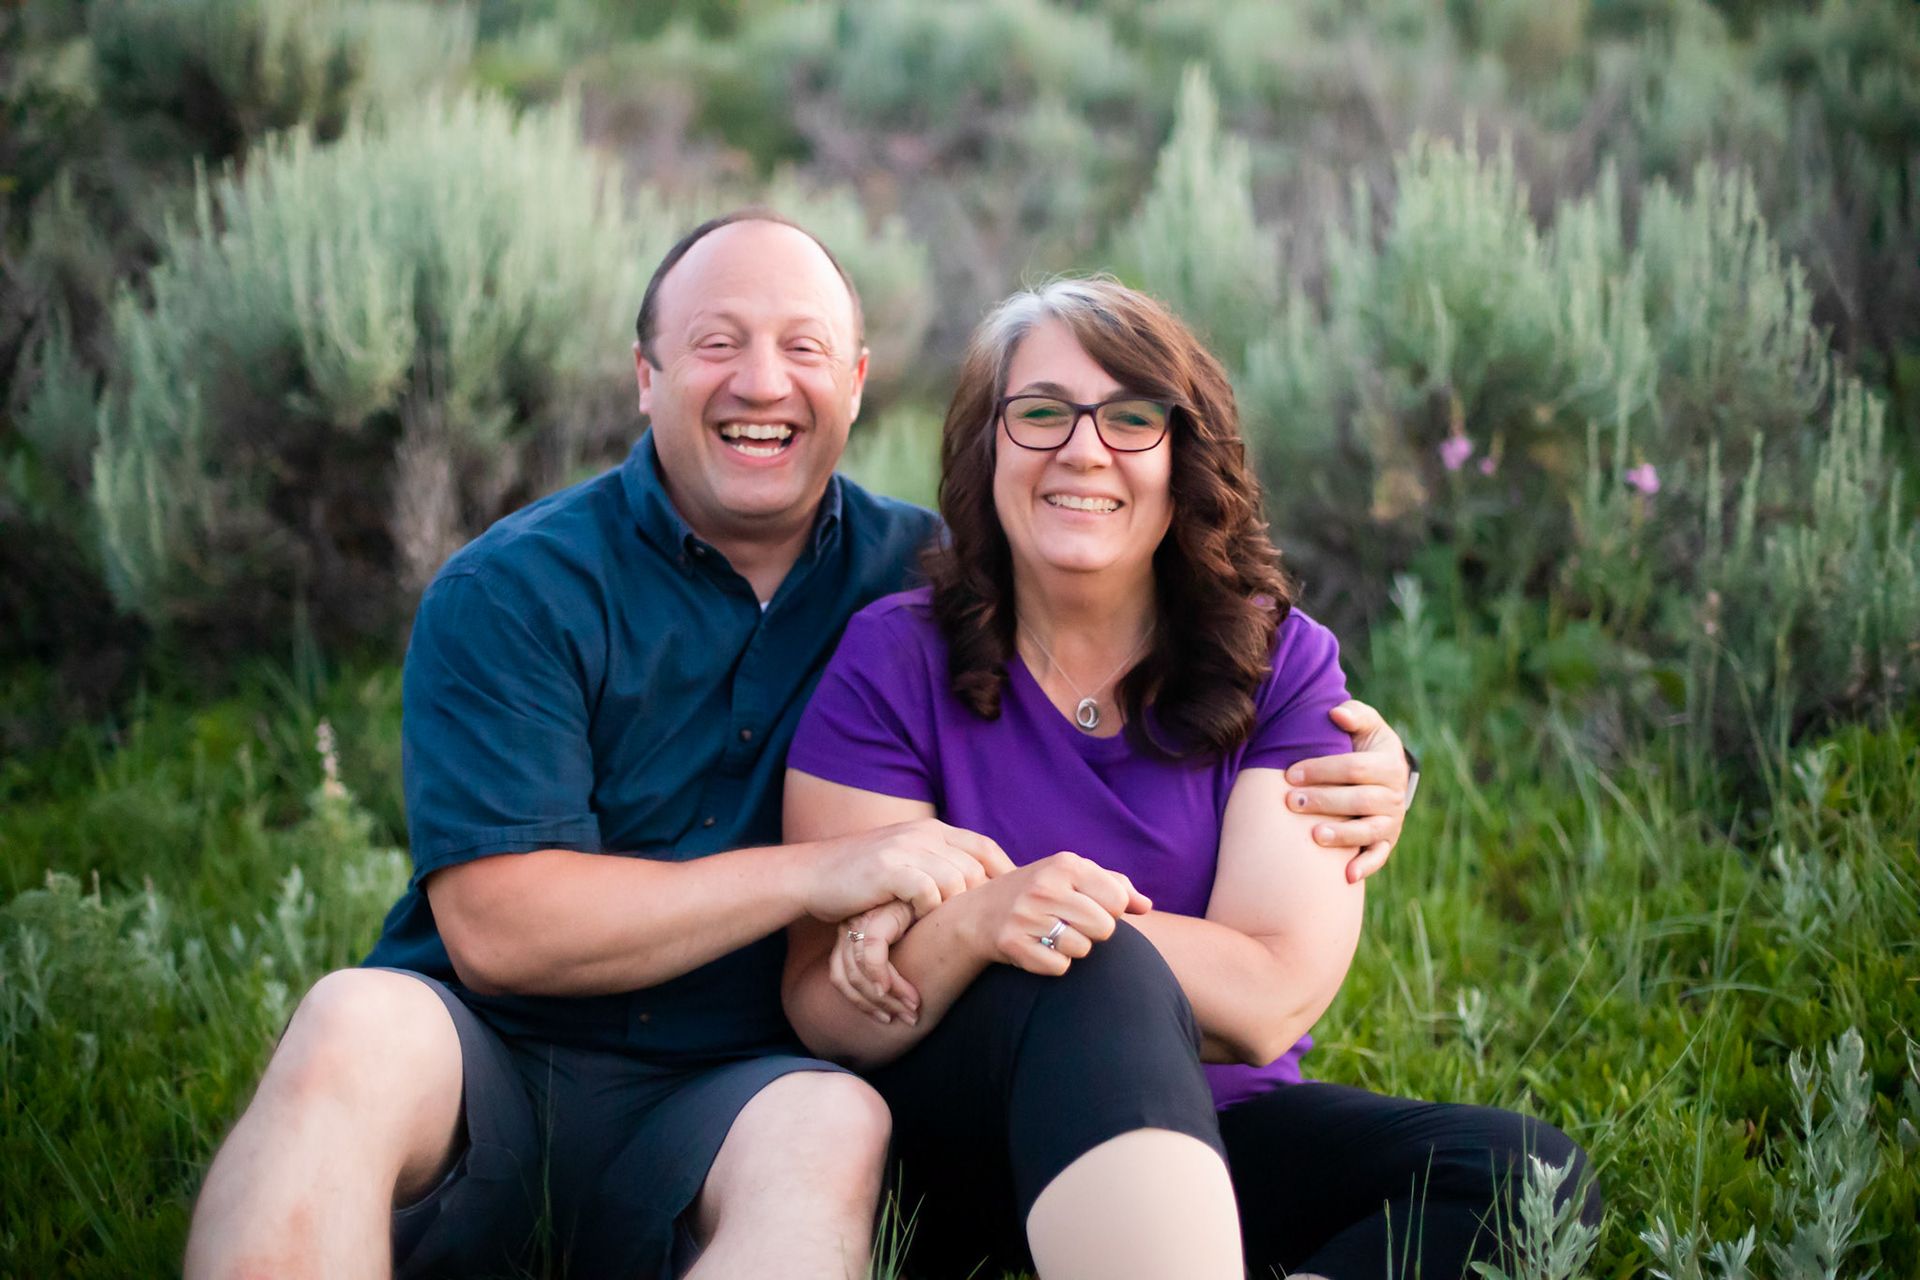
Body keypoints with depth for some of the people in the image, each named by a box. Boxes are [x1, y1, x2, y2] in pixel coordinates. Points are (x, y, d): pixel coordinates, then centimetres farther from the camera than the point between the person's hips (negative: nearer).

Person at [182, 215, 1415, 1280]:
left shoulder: (920, 573, 7)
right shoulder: (513, 593, -3)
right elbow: (494, 928, -12)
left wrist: (1343, 755, -2)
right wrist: (816, 874, -18)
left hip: (723, 1099, 2)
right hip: (478, 1075, -1)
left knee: (832, 1124, -32)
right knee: (359, 1024, -34)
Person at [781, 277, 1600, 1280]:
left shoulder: (1280, 664, 1)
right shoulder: (895, 660, -3)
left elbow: (1273, 999, -12)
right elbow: (828, 1017, -8)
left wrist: (926, 912, -18)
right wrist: (977, 921, -30)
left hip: (1201, 1129, 3)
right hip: (952, 1148, -3)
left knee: (1529, 1174, -23)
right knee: (1101, 978, -35)